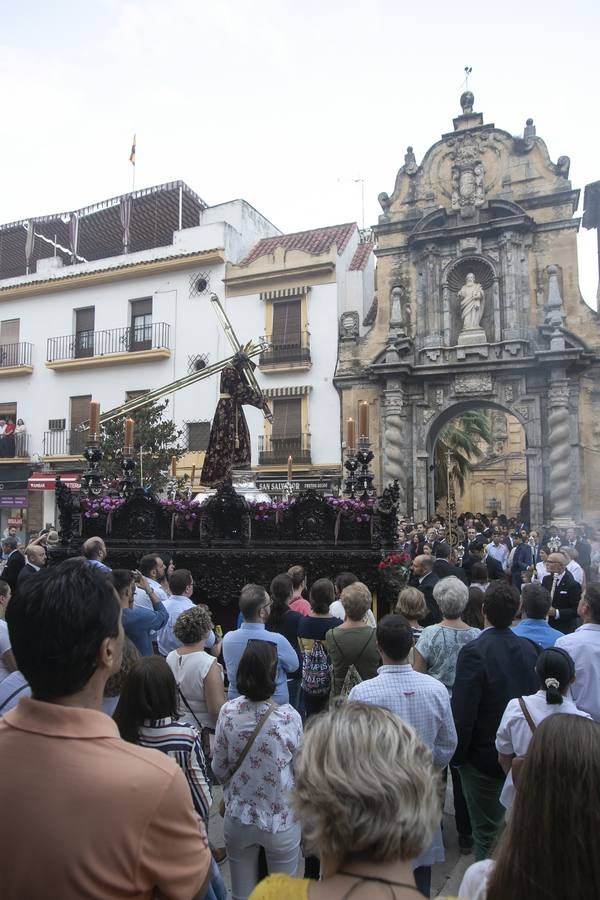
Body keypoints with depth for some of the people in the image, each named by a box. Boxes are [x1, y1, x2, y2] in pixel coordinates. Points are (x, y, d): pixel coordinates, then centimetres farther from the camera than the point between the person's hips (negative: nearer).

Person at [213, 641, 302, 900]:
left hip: (238, 817, 2)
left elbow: (219, 769, -4)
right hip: (281, 820, -2)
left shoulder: (228, 712, -16)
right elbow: (301, 772, -10)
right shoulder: (289, 717, -23)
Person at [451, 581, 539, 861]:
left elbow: (462, 714, -23)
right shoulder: (529, 648, -7)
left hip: (484, 756, -5)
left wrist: (457, 756, -7)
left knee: (486, 832, 11)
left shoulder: (474, 651, -24)